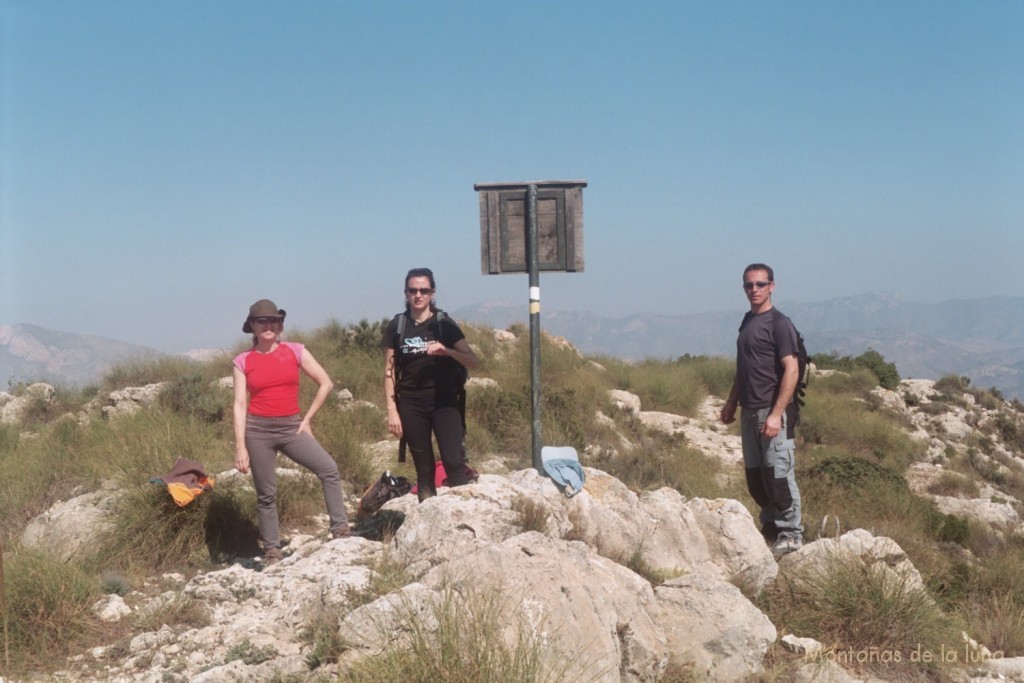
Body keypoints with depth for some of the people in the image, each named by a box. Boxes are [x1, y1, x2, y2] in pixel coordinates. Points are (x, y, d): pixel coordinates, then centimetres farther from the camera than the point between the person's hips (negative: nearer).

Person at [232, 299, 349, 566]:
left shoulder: (295, 351, 1)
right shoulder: (243, 361, 0)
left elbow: (326, 383, 3)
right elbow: (240, 405, -3)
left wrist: (307, 419, 1)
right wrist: (240, 447, -9)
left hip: (291, 426, 1)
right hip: (258, 430, -1)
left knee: (328, 468, -18)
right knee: (266, 494, 4)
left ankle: (340, 531, -11)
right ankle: (272, 551, 15)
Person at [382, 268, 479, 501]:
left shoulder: (444, 324, 3)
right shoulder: (397, 326, 5)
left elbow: (473, 362, -3)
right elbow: (389, 372, 6)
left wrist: (447, 351, -21)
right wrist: (392, 410, -1)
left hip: (444, 403, -1)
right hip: (411, 406, 1)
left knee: (453, 462, -15)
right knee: (424, 468, 4)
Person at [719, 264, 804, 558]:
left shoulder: (779, 324, -10)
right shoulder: (747, 321, 15)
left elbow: (791, 370, -16)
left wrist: (776, 414, -21)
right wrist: (731, 402, 21)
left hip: (772, 412, -8)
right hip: (749, 411, 8)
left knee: (777, 473, -5)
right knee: (755, 475, 12)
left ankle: (791, 534, 4)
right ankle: (770, 527, 24)